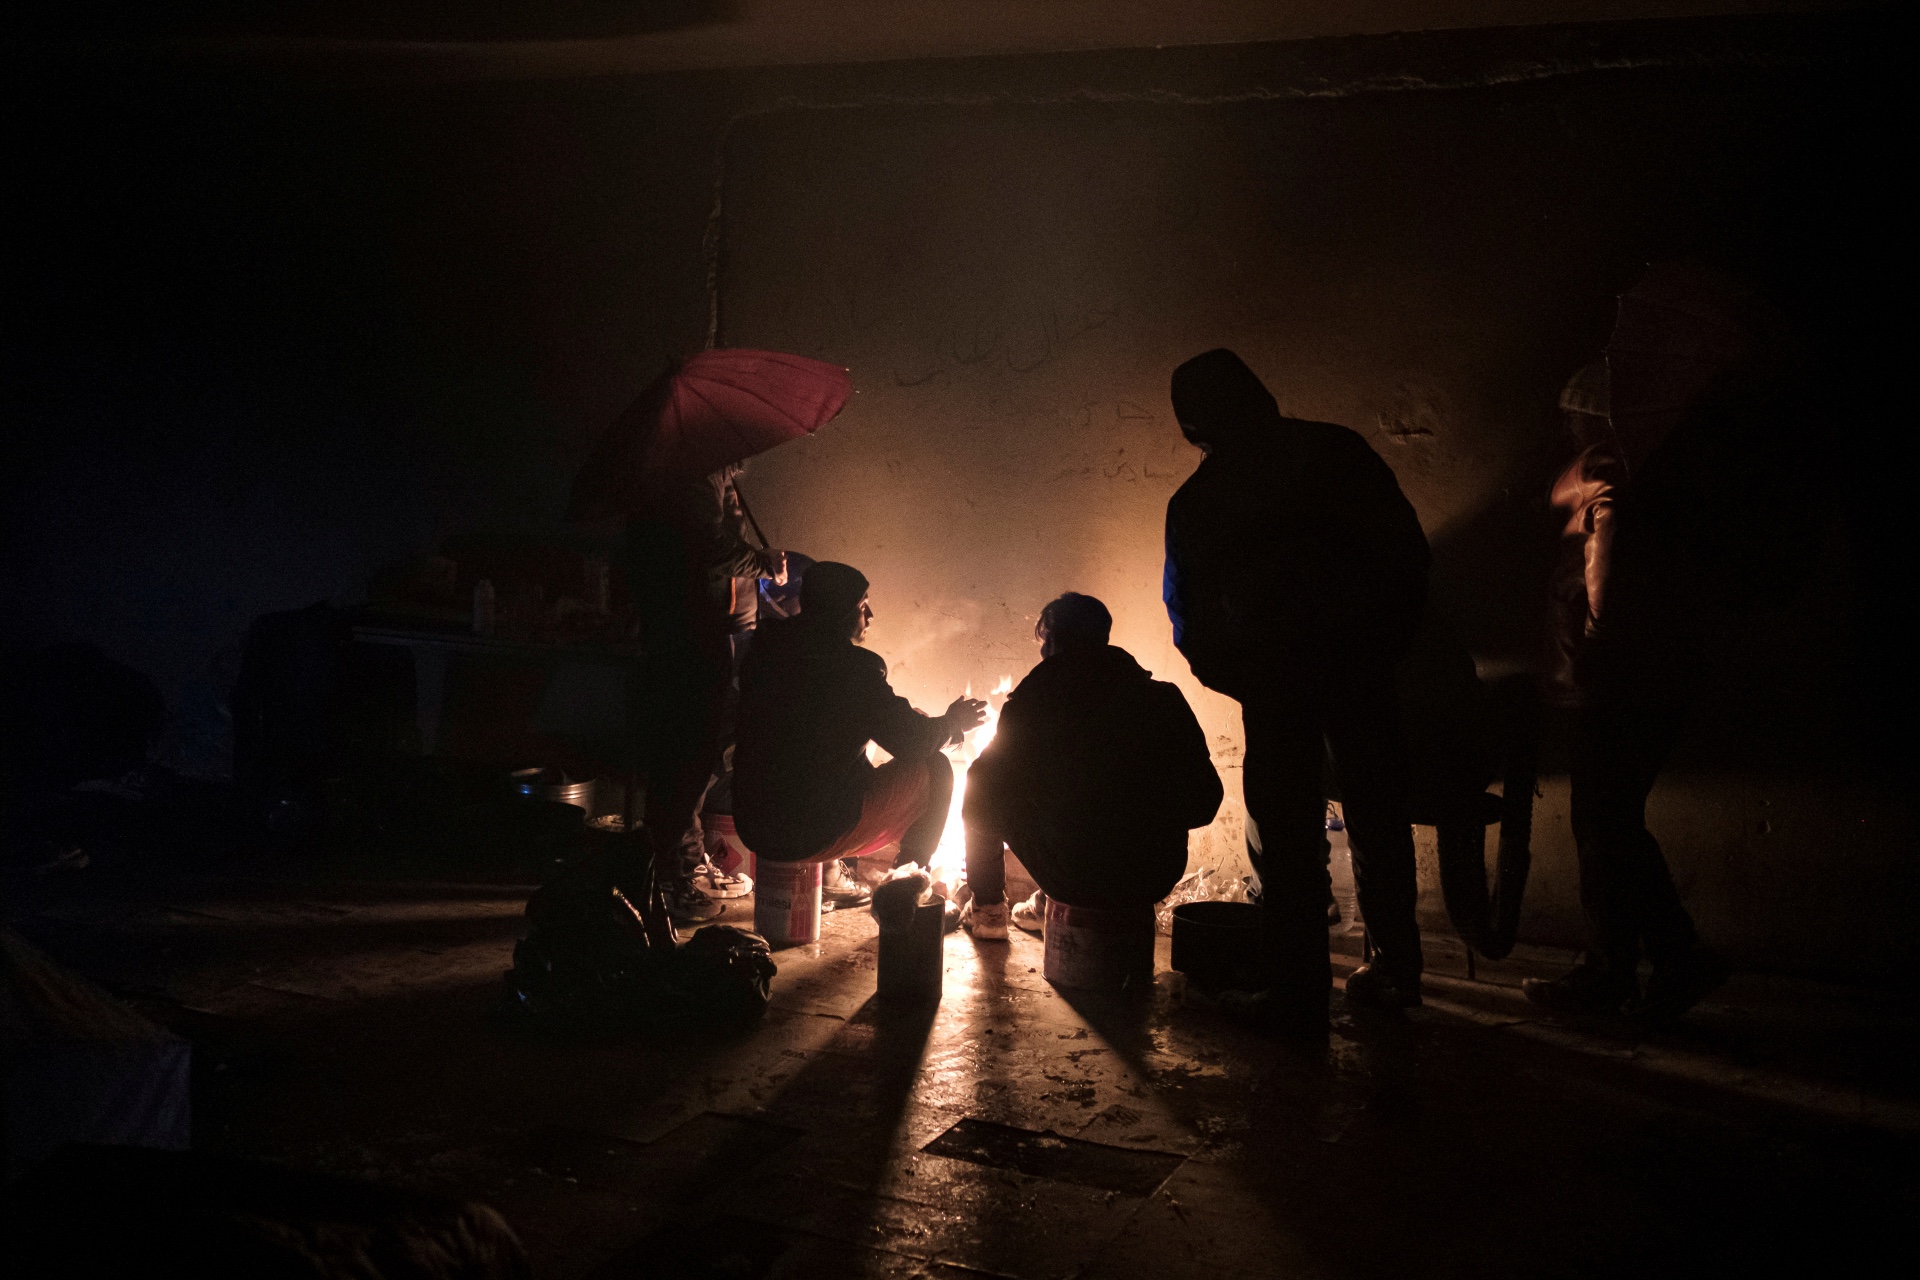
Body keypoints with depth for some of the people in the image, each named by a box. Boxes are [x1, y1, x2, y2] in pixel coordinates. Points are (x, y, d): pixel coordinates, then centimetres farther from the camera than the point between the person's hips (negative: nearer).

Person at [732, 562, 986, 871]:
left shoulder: (764, 650, 3)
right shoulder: (854, 665, -16)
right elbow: (914, 744, -8)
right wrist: (952, 723, 13)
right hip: (818, 837, -7)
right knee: (936, 769, 7)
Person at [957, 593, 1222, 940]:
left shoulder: (1033, 702, -7)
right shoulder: (1164, 699, -1)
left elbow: (986, 792, 2)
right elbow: (1204, 804, 4)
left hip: (1071, 878, -4)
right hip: (1156, 879, 4)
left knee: (982, 799, 20)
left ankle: (987, 911, 34)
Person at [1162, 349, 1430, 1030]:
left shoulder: (1193, 504, 3)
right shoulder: (1335, 449, 4)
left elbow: (1190, 622, 6)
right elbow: (1407, 545, 3)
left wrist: (1231, 674, 18)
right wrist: (1391, 634, 11)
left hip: (1275, 680, -2)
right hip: (1363, 664, 2)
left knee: (1286, 834, 4)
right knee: (1377, 816, 14)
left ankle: (1299, 993, 5)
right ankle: (1396, 969, 25)